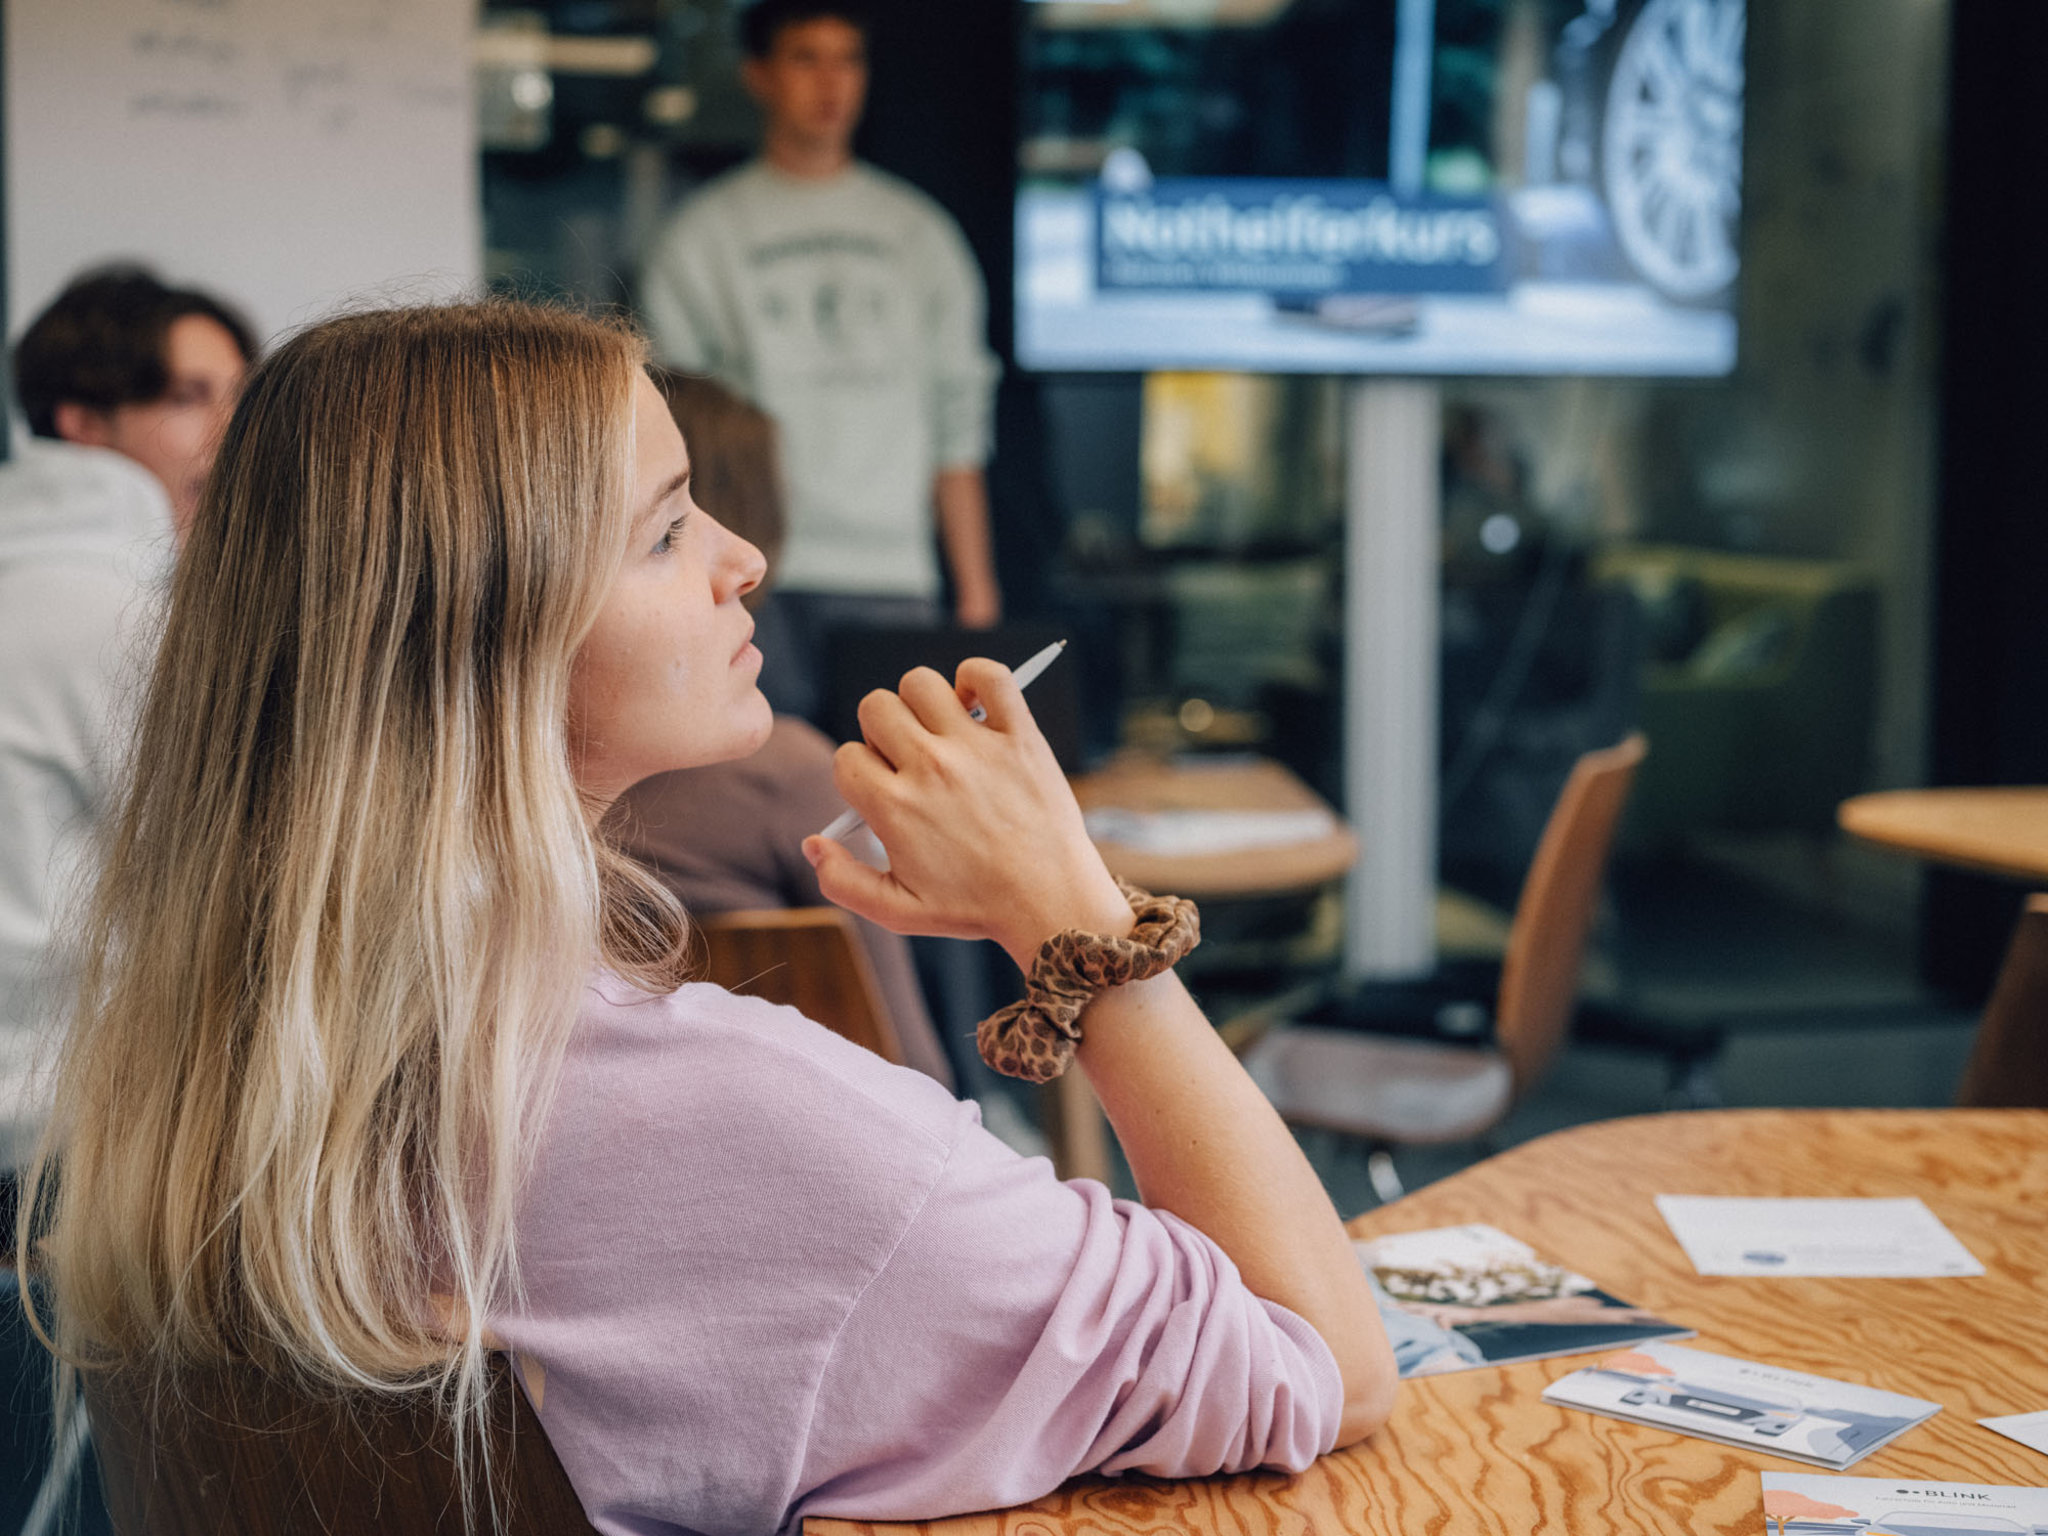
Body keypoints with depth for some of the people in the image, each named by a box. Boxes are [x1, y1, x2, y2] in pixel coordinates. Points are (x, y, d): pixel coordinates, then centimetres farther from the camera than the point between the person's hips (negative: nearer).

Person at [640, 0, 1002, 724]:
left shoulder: (920, 235, 15)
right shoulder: (701, 237, 8)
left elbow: (959, 425, 13)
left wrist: (976, 587, 7)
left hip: (894, 582, 2)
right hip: (757, 581, -2)